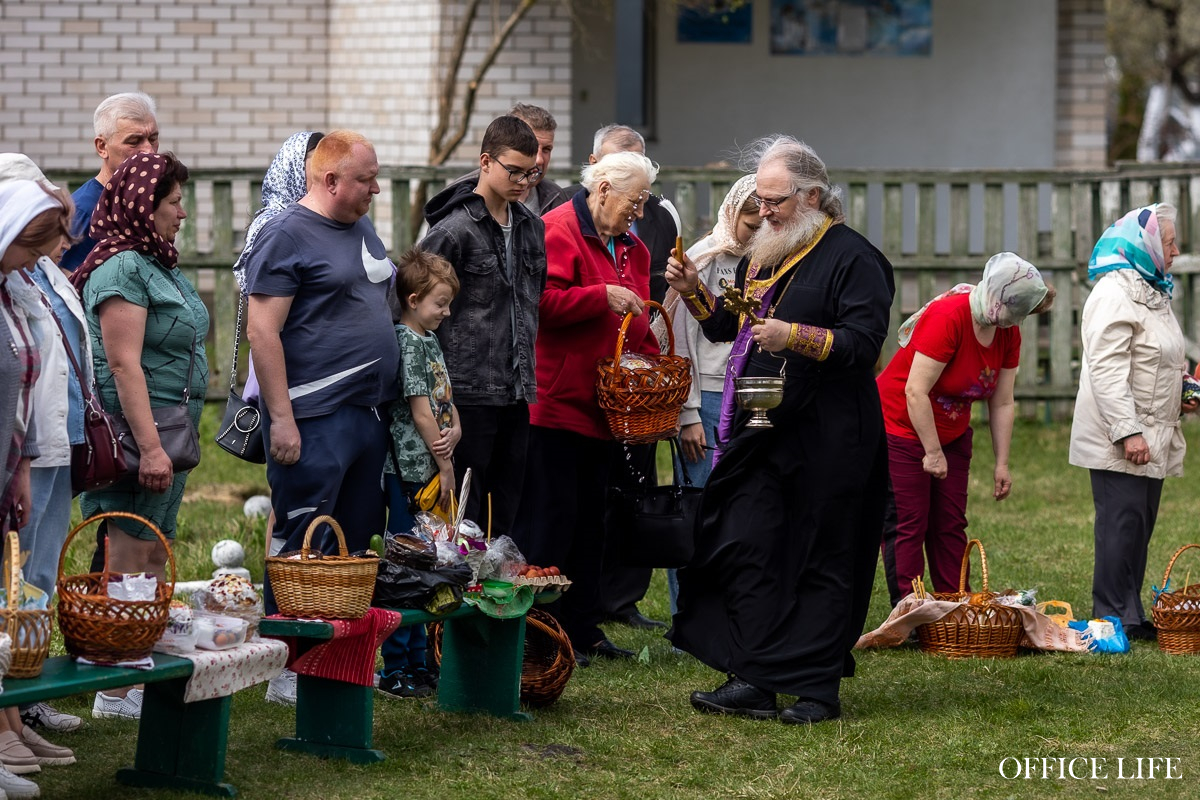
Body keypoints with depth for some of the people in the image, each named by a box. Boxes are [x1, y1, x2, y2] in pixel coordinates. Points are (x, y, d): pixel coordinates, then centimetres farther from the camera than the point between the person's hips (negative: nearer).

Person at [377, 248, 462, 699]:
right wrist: (444, 466, -8)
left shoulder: (430, 341, 16)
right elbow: (420, 411, -14)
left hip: (433, 471, 9)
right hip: (411, 470, -9)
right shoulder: (406, 343, -13)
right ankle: (395, 671, -3)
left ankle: (417, 662, 20)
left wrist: (453, 432, -4)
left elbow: (445, 404, 17)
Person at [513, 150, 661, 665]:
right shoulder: (559, 231, -10)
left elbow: (636, 324, 26)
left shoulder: (628, 248, 18)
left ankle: (583, 629, 19)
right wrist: (603, 296, -21)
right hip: (555, 404, -9)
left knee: (589, 520, 13)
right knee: (551, 517, -7)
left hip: (603, 408, 9)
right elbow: (541, 301, -22)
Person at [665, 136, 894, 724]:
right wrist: (693, 292, 9)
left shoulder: (851, 258, -8)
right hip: (760, 429, 8)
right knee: (744, 549, 1)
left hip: (825, 440, -8)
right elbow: (728, 327, 26)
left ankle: (818, 689, 6)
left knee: (822, 562, 0)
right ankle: (755, 681, 5)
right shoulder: (763, 254, 17)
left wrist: (794, 336, -27)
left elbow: (862, 342, -17)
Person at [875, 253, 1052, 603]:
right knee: (909, 524, -9)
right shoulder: (948, 317, -27)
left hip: (951, 433, 7)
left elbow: (1002, 403, 2)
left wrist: (1002, 465, 0)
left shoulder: (1007, 333, -3)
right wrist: (933, 453, -22)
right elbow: (916, 392, -27)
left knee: (950, 525, 5)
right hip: (902, 427, -7)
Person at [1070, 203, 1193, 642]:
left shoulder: (1151, 293, 20)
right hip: (1118, 440, -10)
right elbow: (1107, 371, -22)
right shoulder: (1114, 294, -14)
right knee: (1122, 524, -9)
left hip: (1150, 437, 10)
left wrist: (1180, 395, 15)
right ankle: (1113, 618, -6)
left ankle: (1132, 617, 16)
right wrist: (1128, 432, -26)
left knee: (1140, 526, 11)